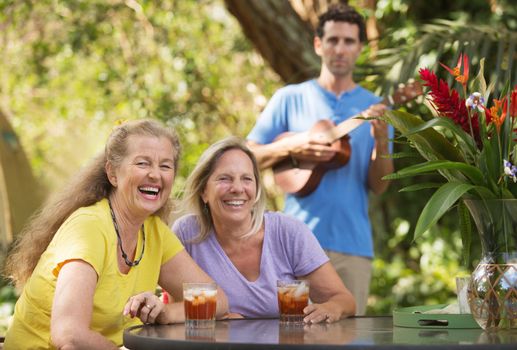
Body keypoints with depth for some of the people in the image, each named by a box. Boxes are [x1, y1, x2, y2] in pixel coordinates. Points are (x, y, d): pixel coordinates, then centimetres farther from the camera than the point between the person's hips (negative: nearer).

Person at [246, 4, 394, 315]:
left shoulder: (374, 108, 9)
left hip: (353, 245, 1)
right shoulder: (290, 98, 6)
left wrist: (381, 141, -15)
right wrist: (291, 146, -13)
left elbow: (379, 185, 3)